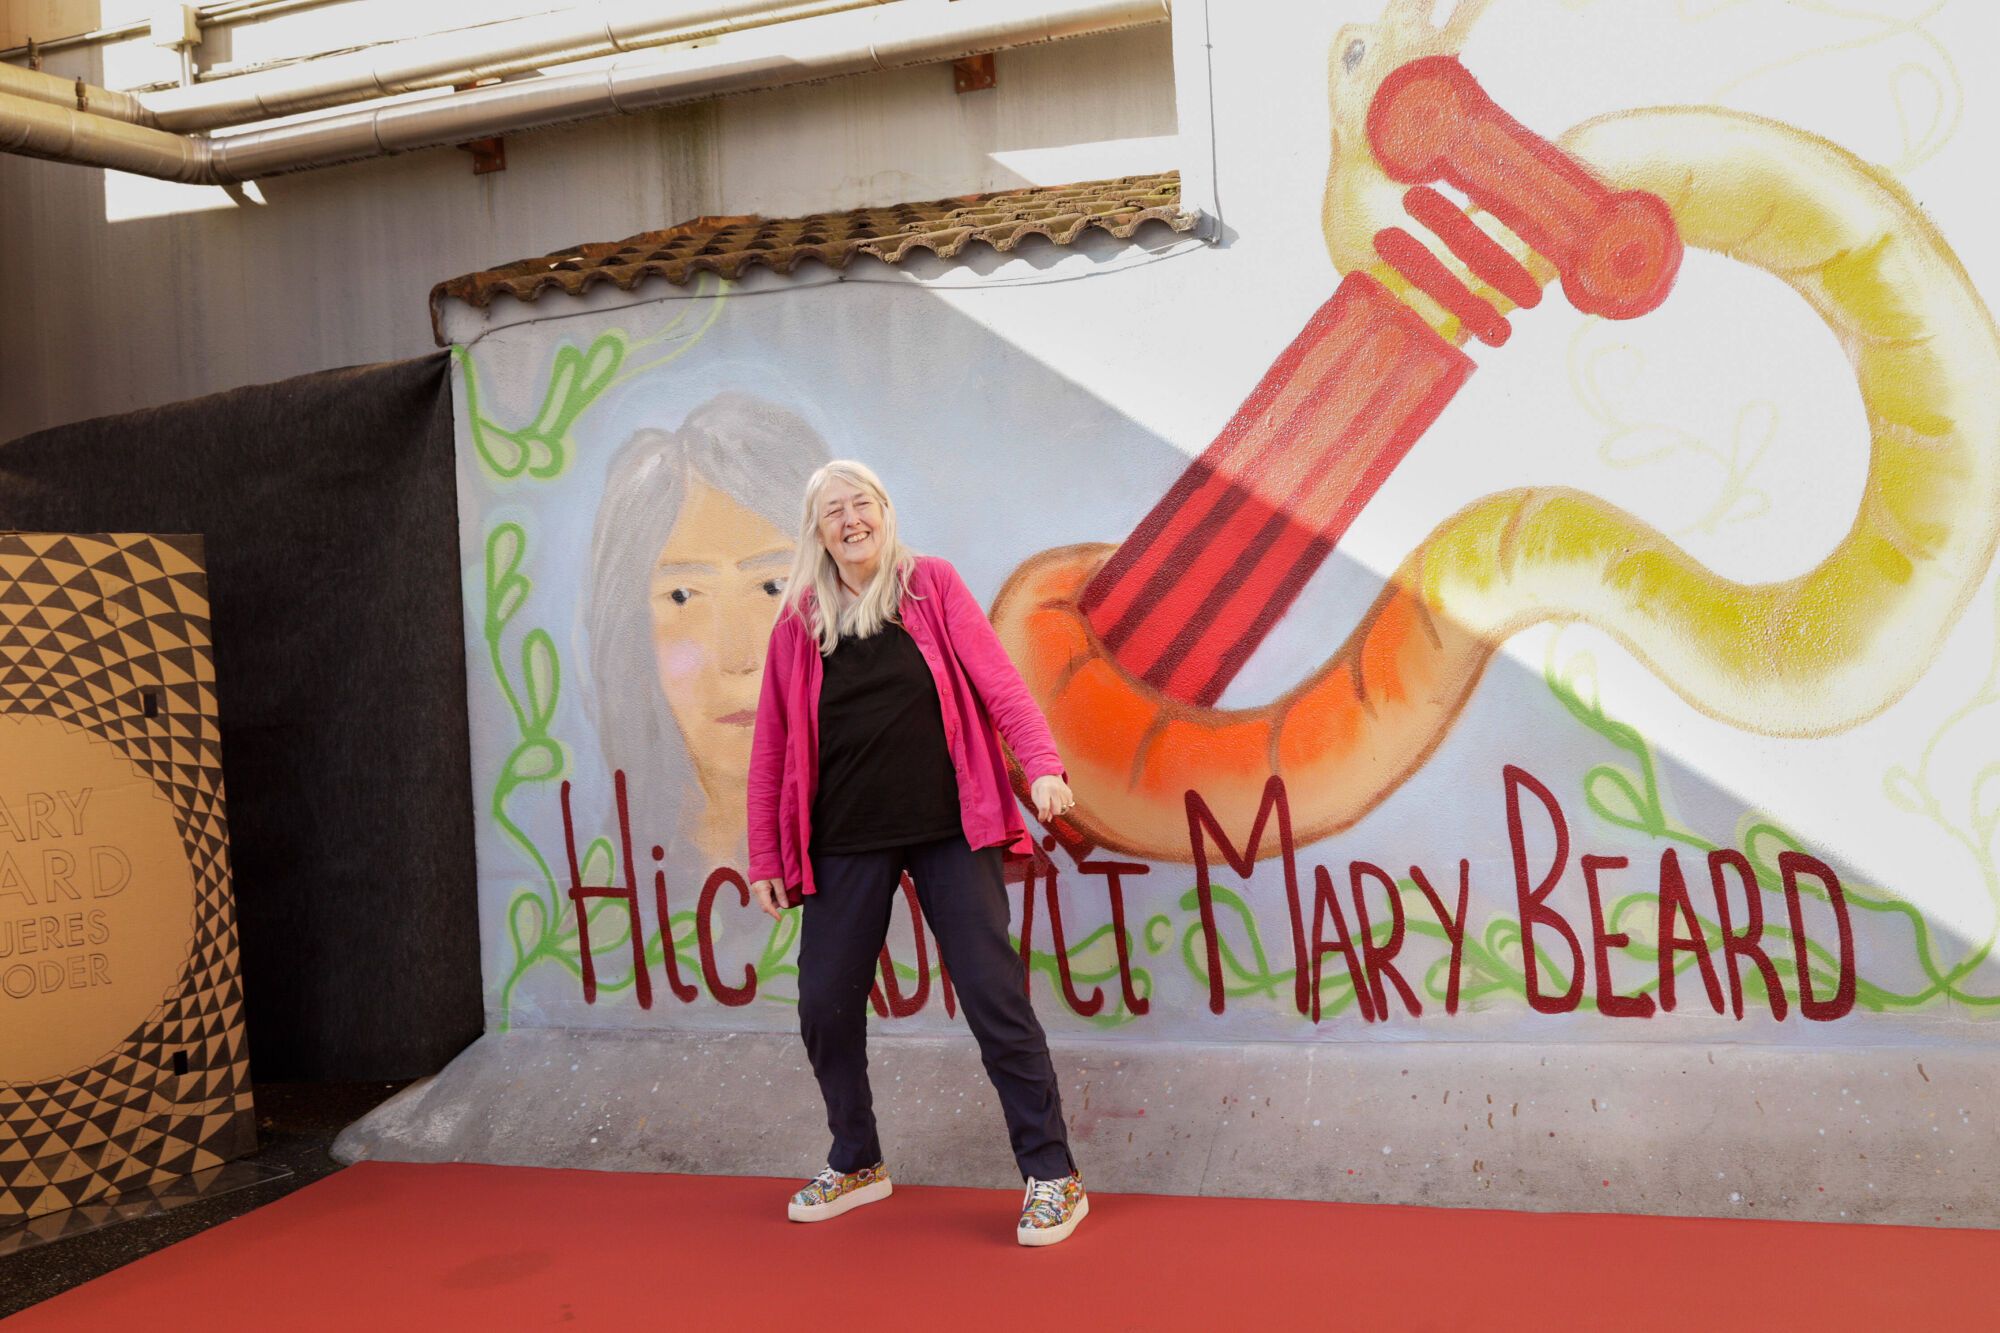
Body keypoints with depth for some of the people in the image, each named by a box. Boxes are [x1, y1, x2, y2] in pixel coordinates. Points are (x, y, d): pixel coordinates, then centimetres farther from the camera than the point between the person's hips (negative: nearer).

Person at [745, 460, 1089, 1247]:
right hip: (845, 845, 3)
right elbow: (772, 748, 9)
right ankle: (856, 1165, 30)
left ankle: (1053, 1177, 9)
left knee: (995, 997, -4)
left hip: (949, 831, -2)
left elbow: (996, 681, -4)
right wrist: (765, 859, 8)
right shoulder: (798, 622, 7)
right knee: (825, 1006, 6)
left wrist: (1041, 764, -19)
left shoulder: (931, 585, 3)